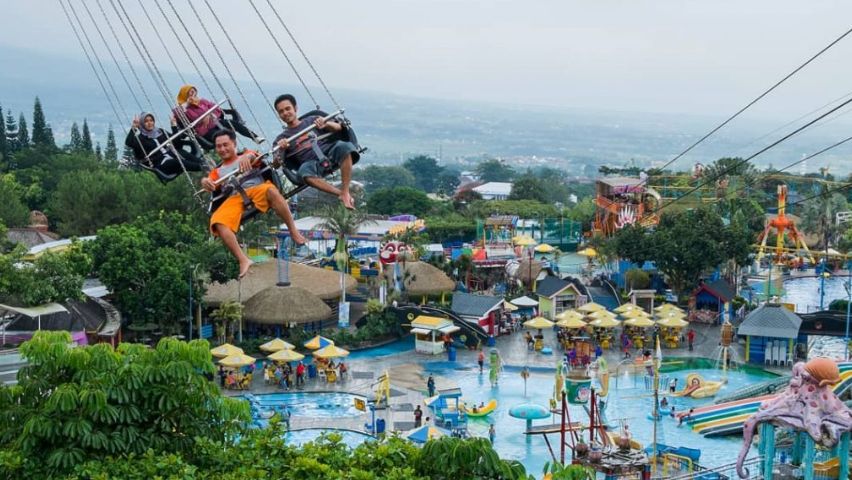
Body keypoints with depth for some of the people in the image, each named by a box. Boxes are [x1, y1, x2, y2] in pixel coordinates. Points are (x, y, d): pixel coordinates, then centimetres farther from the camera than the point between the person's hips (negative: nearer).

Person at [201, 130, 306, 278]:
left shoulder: (246, 155, 25)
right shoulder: (217, 171, 31)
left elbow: (254, 156, 0)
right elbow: (211, 185, 11)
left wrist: (247, 156, -26)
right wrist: (204, 182, -15)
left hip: (256, 189, -2)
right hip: (234, 198, 2)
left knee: (271, 190, -38)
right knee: (217, 222, -30)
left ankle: (293, 231, -31)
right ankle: (243, 260, -34)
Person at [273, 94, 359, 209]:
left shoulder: (310, 120, 24)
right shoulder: (282, 138, 20)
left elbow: (338, 127, 14)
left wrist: (325, 124, -9)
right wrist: (280, 149, -17)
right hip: (312, 162, -1)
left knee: (345, 147, -33)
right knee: (304, 172, -38)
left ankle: (345, 192, -30)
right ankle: (340, 193, -38)